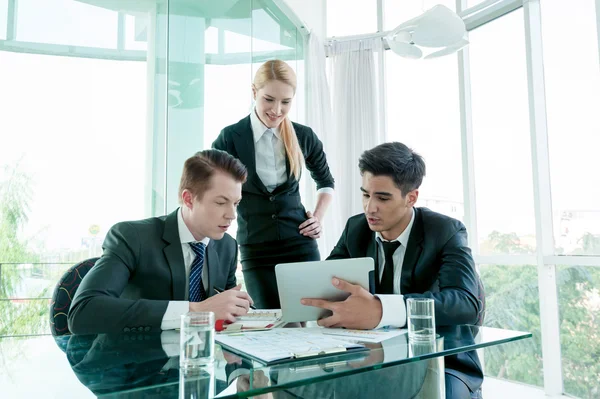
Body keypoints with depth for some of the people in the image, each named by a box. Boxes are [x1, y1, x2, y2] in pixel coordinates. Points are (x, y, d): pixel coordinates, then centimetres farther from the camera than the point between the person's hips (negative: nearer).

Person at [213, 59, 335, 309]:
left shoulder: (304, 136, 2)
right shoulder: (230, 137, -6)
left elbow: (326, 182, 19)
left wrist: (318, 217, 7)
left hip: (300, 244, 2)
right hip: (255, 249, -2)